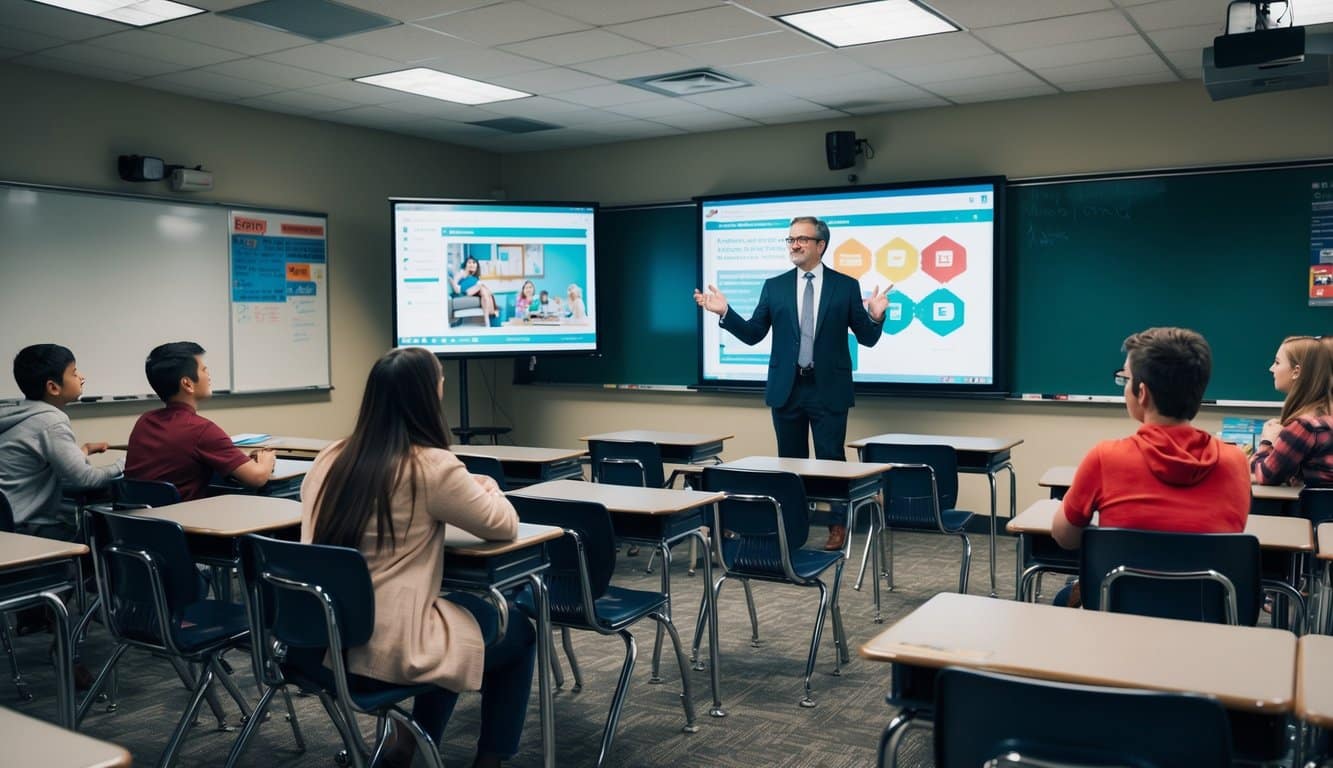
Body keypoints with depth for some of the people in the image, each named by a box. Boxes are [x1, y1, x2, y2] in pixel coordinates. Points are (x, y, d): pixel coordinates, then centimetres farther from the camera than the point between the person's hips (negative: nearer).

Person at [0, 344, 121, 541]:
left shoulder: (23, 416, 9)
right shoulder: (50, 421, -16)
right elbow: (83, 478, -20)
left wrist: (82, 451, 19)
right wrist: (124, 466, -7)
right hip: (23, 530, -9)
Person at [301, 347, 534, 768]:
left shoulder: (331, 458, 4)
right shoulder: (431, 466, -16)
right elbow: (504, 525, -5)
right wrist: (487, 488, 16)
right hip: (389, 645, -7)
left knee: (463, 606, 30)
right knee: (518, 631, 17)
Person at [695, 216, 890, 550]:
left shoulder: (846, 286, 0)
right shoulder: (774, 286, 6)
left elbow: (867, 338, 0)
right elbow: (753, 334, 5)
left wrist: (875, 317, -21)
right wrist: (725, 312, -10)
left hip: (828, 389, -2)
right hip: (787, 388, 2)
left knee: (831, 459, 2)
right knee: (790, 461, 11)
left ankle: (838, 526, 16)